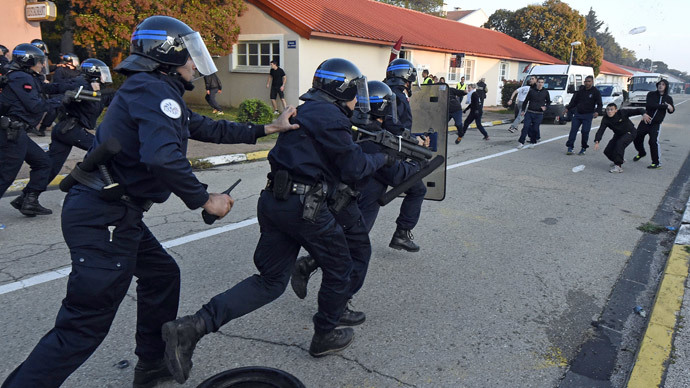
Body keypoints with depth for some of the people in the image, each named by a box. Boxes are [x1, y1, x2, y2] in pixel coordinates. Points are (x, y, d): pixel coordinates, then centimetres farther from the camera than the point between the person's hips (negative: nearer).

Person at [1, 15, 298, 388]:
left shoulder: (154, 91, 17)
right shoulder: (155, 91, -16)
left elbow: (207, 128, 20)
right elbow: (163, 158, -32)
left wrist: (266, 129, 20)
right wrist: (205, 200, -19)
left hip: (115, 214, 11)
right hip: (104, 217, -11)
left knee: (162, 275, 21)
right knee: (85, 323, -5)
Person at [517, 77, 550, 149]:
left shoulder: (545, 92, 6)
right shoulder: (531, 91, 5)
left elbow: (548, 101, 17)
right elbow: (526, 101, 10)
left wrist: (545, 107, -2)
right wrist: (523, 110, 5)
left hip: (539, 114, 0)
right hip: (529, 113, 0)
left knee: (535, 128, 1)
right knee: (526, 127, -6)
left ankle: (532, 142, 13)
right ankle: (521, 142, -3)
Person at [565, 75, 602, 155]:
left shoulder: (596, 92, -1)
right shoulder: (580, 90, 8)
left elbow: (599, 104, -4)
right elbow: (574, 101, 14)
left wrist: (597, 112, -23)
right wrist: (568, 107, -2)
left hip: (588, 115, -3)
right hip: (577, 114, 3)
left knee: (585, 132, -5)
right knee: (573, 130, -4)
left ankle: (583, 149, 8)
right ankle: (570, 148, -1)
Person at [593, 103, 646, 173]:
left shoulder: (622, 113, -23)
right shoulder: (605, 120, -17)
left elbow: (637, 111, -23)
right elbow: (600, 131, -27)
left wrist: (644, 114, -45)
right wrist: (597, 142, -42)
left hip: (630, 133, -5)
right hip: (618, 135, 5)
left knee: (620, 143, -34)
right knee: (607, 151, -4)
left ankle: (618, 166, -29)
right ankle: (620, 160, 30)